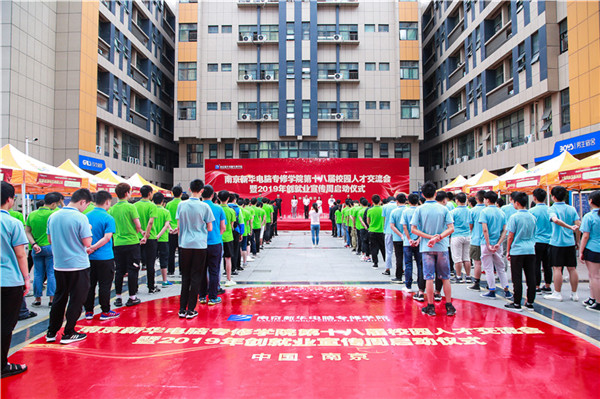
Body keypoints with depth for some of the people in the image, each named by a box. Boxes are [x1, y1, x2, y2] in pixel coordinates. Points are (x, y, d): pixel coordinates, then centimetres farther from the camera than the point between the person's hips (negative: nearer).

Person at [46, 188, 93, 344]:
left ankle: (51, 332, 24)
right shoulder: (80, 218, -17)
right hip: (78, 265, -6)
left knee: (59, 298, 18)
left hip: (59, 265, 6)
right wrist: (88, 230, 0)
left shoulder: (53, 216, 3)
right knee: (76, 299, 6)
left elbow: (50, 239, 13)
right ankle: (68, 334, 12)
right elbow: (87, 242, -17)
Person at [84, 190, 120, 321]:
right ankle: (105, 312, 10)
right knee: (104, 285, 3)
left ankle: (88, 311, 20)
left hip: (89, 257, 5)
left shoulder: (86, 216, 6)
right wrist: (93, 248, -16)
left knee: (89, 284, 12)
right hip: (104, 257, -5)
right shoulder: (108, 218, -11)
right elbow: (107, 237, -20)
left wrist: (89, 248, 12)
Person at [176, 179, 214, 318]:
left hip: (185, 244, 3)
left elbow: (178, 226, 6)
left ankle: (182, 309, 15)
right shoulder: (204, 206, -7)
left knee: (185, 277, 12)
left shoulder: (181, 205, 1)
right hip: (200, 245, -3)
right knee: (196, 278, 4)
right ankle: (191, 310, 7)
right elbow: (209, 228, -2)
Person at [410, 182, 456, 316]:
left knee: (429, 277, 4)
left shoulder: (420, 209, -3)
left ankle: (430, 307, 9)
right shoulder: (444, 209, 0)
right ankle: (449, 306, 15)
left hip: (427, 248, -1)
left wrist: (430, 237, -9)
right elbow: (451, 228, -7)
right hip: (442, 247, 1)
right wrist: (438, 237, -12)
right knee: (445, 277, 11)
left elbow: (413, 229, -7)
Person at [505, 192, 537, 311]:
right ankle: (530, 303, 14)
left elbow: (510, 236, -8)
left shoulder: (514, 217, -9)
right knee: (531, 278, 8)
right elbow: (534, 235, 17)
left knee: (517, 278, 1)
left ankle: (517, 303, 6)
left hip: (517, 251, -5)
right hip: (531, 251, 5)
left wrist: (508, 250, 1)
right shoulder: (532, 217, 8)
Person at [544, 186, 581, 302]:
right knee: (572, 268, 9)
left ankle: (557, 294, 4)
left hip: (557, 242, -5)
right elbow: (578, 225, 3)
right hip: (570, 242, 5)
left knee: (557, 268, 0)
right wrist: (577, 241, 10)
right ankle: (574, 294, 17)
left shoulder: (552, 209, -6)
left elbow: (555, 220, -28)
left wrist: (569, 227, -24)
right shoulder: (572, 209, 7)